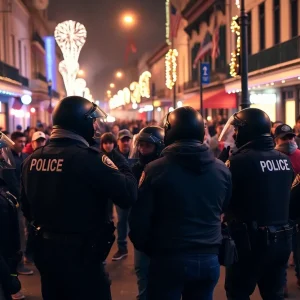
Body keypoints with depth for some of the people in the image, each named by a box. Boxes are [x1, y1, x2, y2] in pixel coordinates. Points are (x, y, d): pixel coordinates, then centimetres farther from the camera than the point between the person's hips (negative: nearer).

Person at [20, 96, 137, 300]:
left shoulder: (32, 159, 2)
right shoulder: (88, 158, -21)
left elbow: (27, 207, 13)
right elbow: (128, 195, -22)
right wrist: (125, 167, -4)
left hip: (44, 250, 7)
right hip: (81, 253, -7)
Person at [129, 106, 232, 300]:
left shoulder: (156, 169, -12)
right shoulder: (222, 170, 0)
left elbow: (139, 219, -9)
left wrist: (146, 248, 7)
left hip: (168, 259, -3)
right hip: (209, 258, 4)